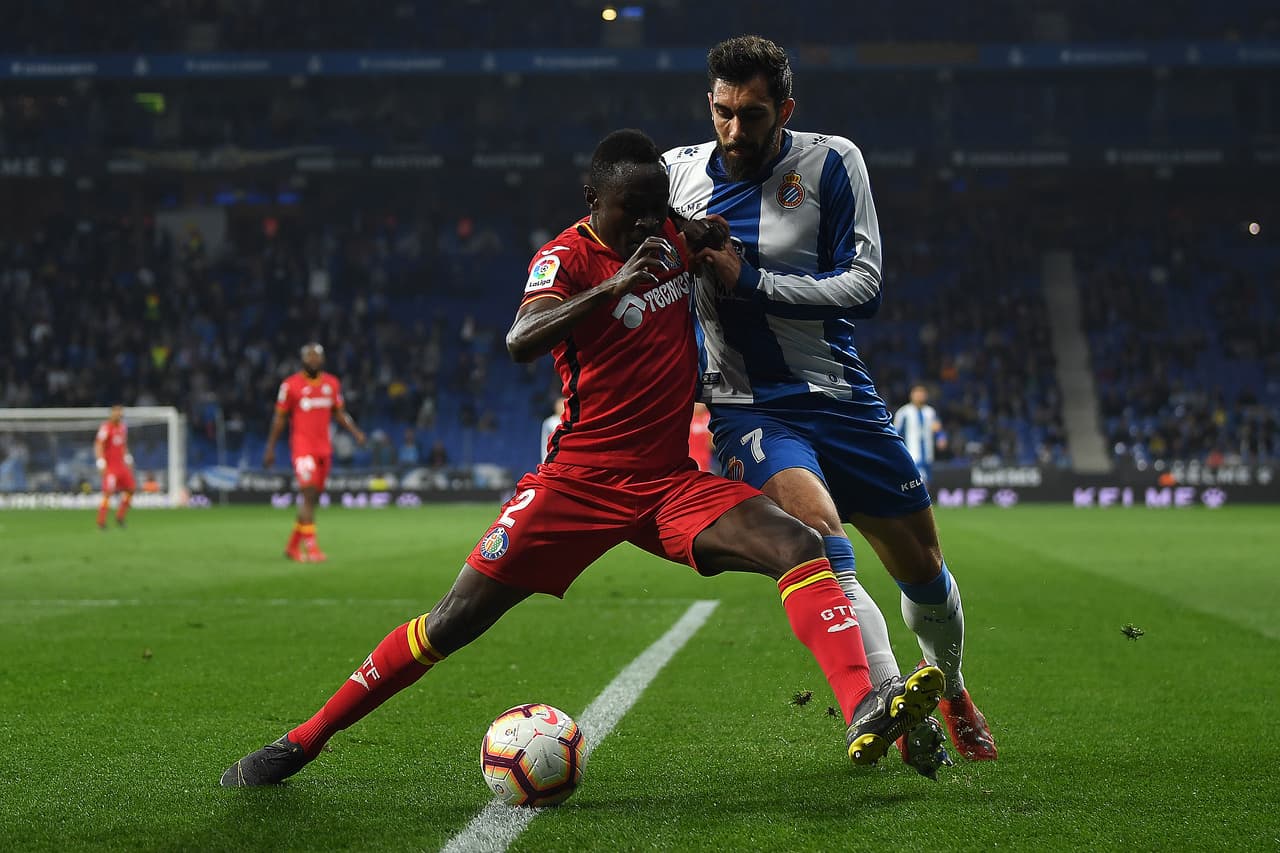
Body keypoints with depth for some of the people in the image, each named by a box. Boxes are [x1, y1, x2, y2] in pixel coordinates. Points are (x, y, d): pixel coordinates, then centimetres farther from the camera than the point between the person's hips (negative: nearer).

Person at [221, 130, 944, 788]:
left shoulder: (674, 238, 8)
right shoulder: (567, 257, -8)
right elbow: (521, 342, -30)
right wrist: (616, 285, -38)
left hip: (673, 482, 4)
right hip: (582, 480, -4)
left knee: (801, 548, -19)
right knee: (456, 620, -6)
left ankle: (865, 715, -32)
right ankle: (305, 740, 6)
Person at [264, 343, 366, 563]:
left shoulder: (332, 383, 9)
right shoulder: (290, 385, -4)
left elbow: (340, 413, 17)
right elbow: (280, 418, 2)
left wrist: (355, 432, 2)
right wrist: (270, 448, 2)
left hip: (324, 449, 5)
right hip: (302, 446, -5)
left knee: (313, 498, 8)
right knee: (309, 493, -16)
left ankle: (293, 546, 21)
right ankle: (311, 546, -16)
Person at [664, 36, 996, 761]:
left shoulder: (831, 163, -6)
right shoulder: (676, 172, 0)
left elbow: (864, 286, -12)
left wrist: (750, 280, -20)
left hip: (842, 397, 1)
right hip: (748, 408, -1)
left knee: (923, 570, 11)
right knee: (818, 535, -30)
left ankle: (950, 685, 41)